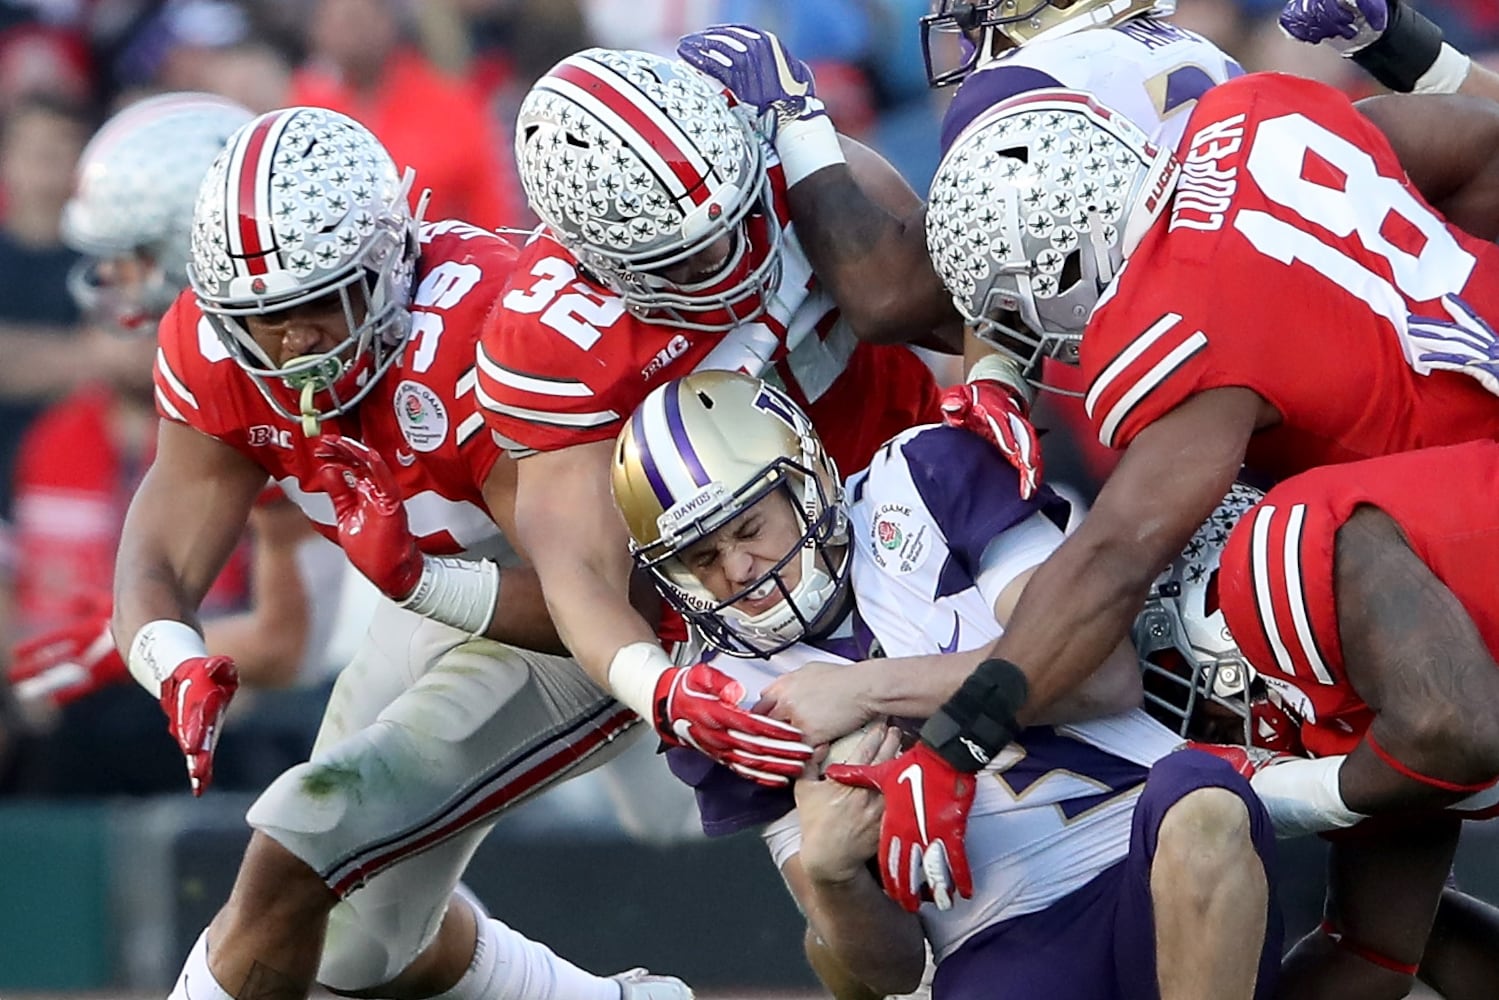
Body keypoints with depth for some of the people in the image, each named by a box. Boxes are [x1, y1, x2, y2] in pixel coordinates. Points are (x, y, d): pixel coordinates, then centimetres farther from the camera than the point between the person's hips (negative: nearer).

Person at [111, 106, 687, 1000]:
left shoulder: (477, 340, -35)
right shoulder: (218, 350, -16)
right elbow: (157, 569, -18)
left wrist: (418, 579, -48)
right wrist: (177, 667, -40)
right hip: (443, 604, 8)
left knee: (295, 855, -19)